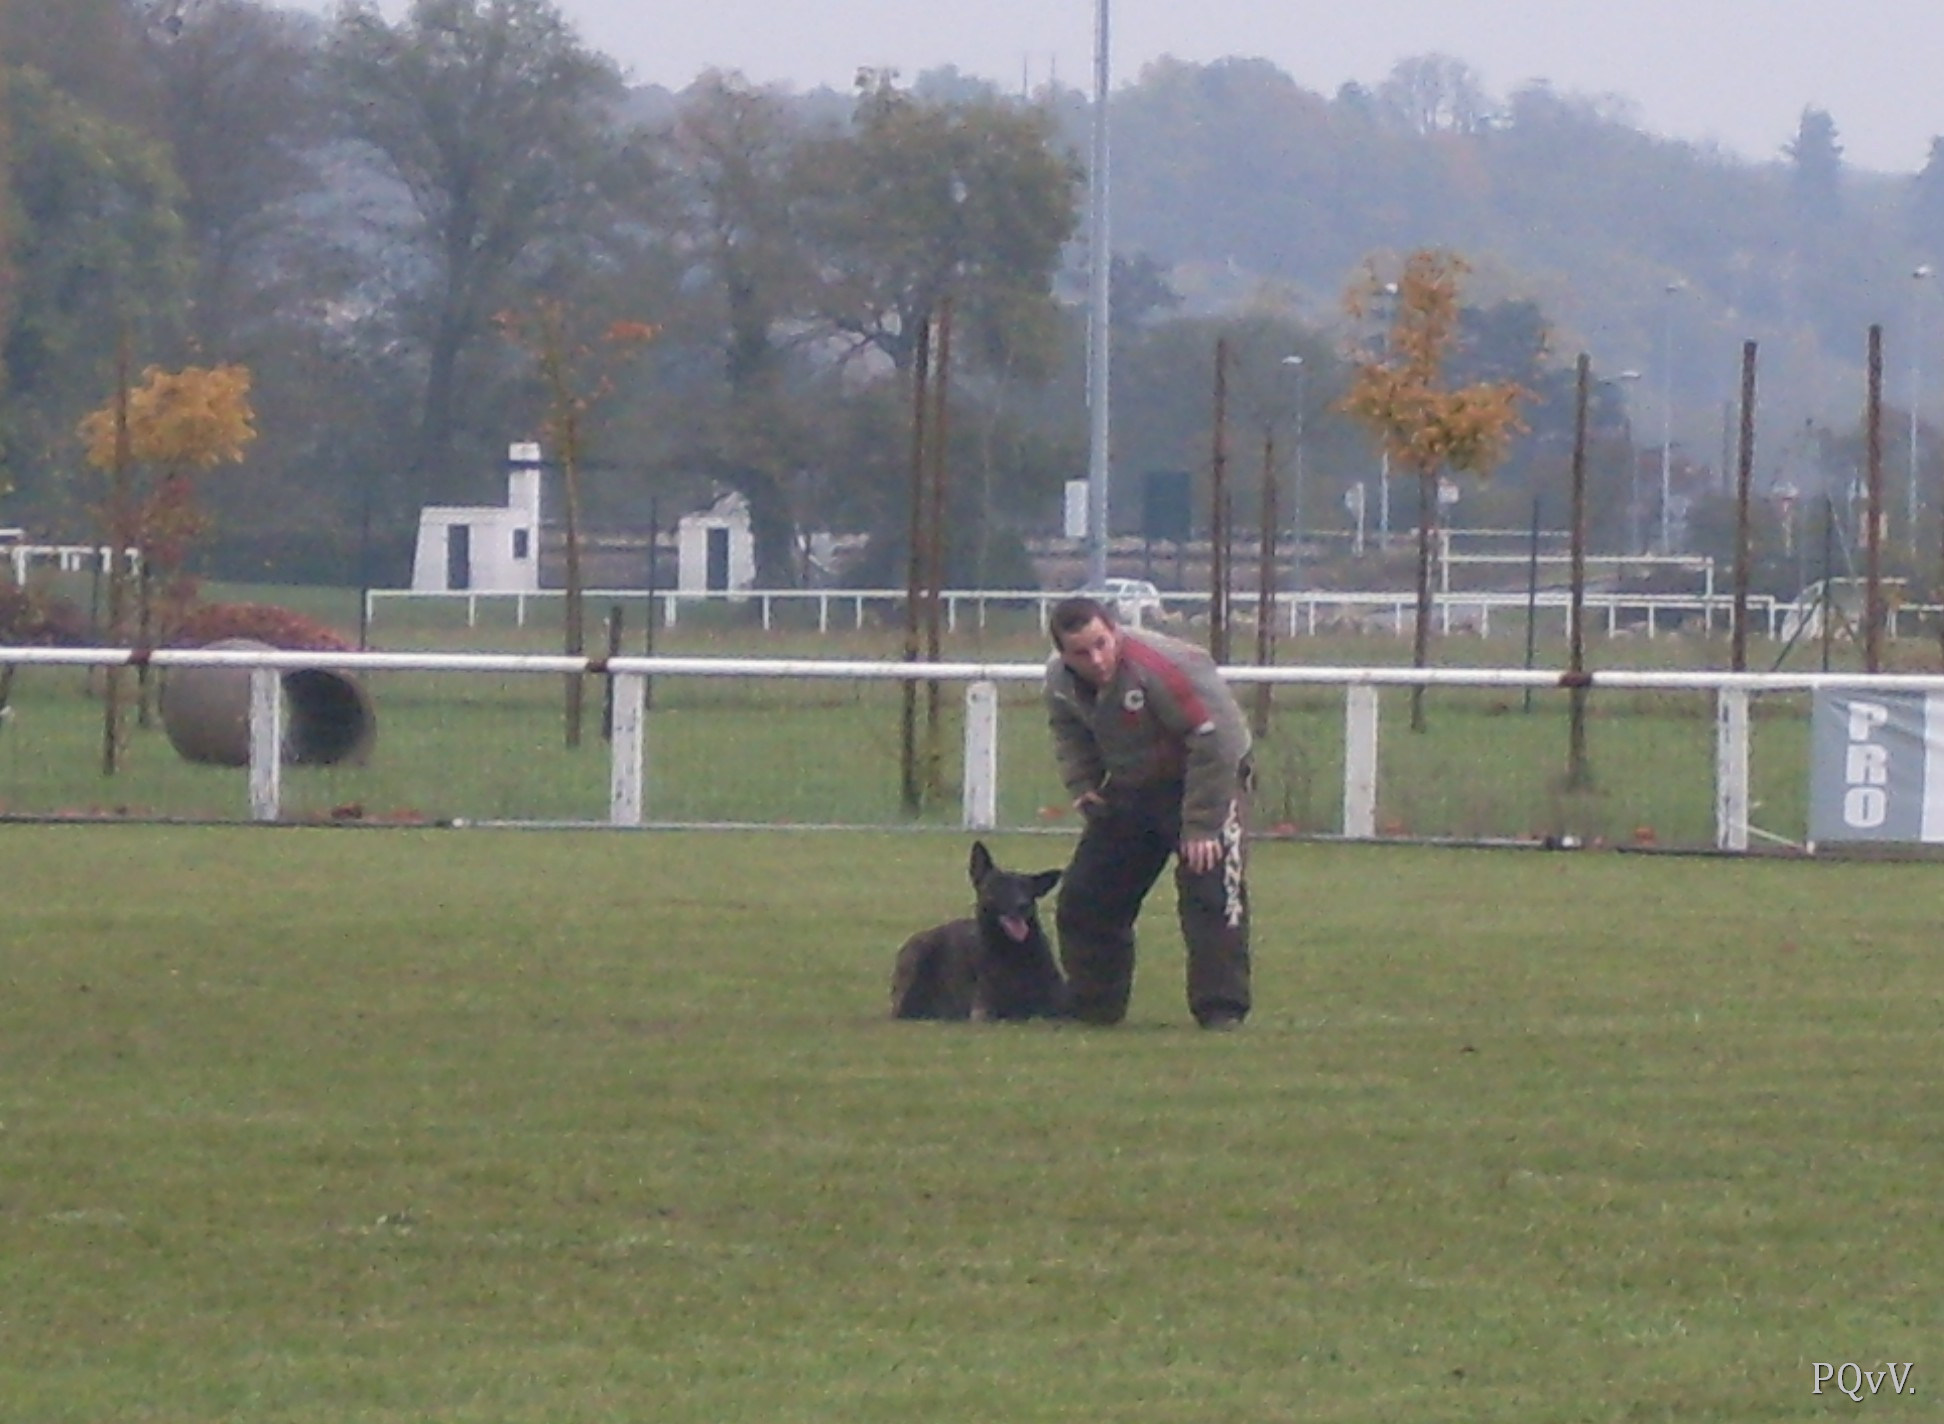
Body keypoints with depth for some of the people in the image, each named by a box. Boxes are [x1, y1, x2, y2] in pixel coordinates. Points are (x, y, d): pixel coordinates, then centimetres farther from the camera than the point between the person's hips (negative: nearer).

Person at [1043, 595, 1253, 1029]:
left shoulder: (1163, 668, -33)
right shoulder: (1061, 680, -10)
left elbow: (1214, 746, -30)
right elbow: (1069, 733, 13)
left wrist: (1199, 826, -28)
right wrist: (1083, 785, -4)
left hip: (1207, 780, -7)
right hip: (1130, 789, 7)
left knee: (1210, 892, -22)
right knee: (1085, 896, 5)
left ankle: (1221, 1009, -19)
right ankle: (1092, 1006, 18)